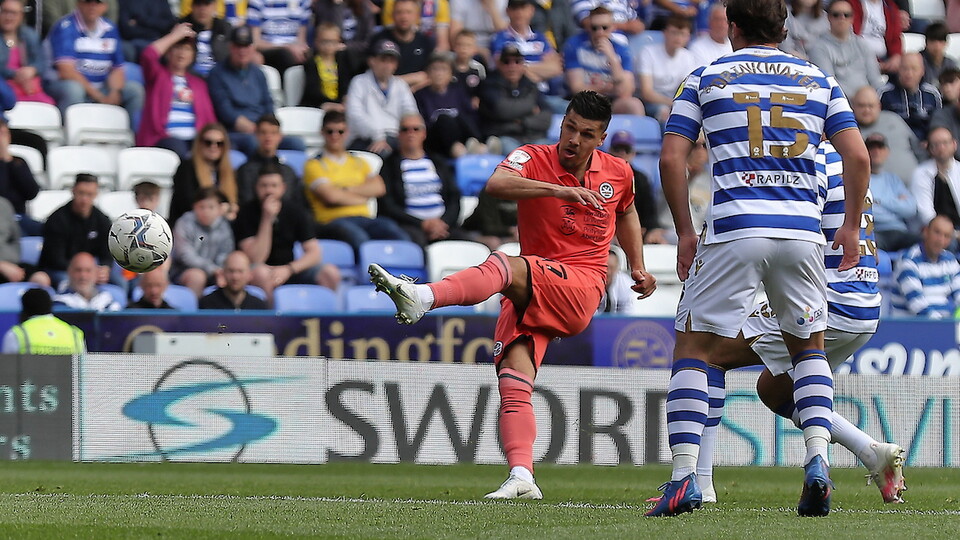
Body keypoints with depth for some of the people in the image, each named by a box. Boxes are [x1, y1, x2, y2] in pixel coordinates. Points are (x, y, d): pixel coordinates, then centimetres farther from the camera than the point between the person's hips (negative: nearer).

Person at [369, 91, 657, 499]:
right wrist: (559, 190, -34)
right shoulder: (534, 159, 1)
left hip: (581, 287, -2)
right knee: (514, 374, -21)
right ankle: (521, 477, -27)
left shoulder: (619, 174, 11)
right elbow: (496, 184, -24)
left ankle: (421, 297, -55)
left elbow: (626, 213, 35)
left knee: (505, 267, -32)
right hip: (530, 296, 2)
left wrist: (638, 268, 27)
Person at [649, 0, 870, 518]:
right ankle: (817, 460, 1)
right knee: (808, 347, 21)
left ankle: (683, 476, -9)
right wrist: (851, 226, 16)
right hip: (802, 230, 2)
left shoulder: (705, 78, 10)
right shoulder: (819, 80, 14)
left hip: (734, 228, -2)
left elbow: (671, 158, 2)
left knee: (692, 350, 6)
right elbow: (858, 156, 6)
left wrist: (685, 232, 9)